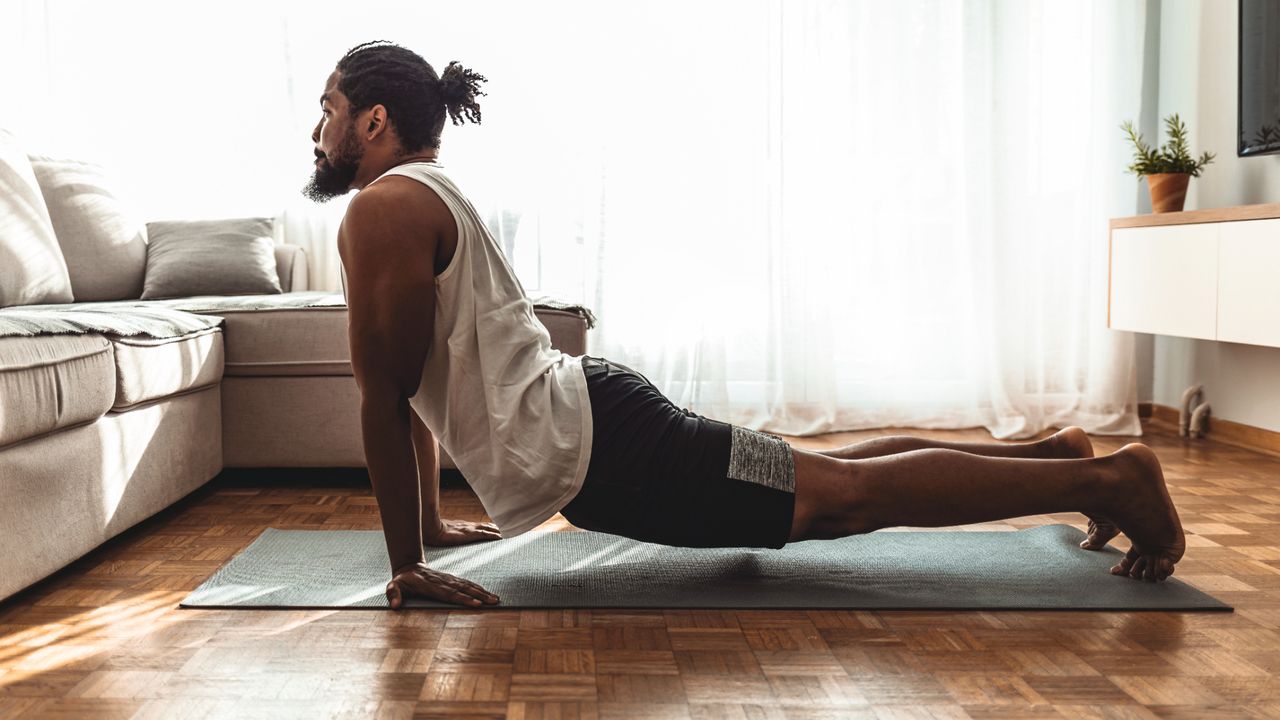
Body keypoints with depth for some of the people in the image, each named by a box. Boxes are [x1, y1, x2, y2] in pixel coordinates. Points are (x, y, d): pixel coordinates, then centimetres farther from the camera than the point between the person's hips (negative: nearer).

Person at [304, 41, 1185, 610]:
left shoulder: (384, 208, -12)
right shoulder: (426, 197, 19)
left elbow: (385, 396, -17)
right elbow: (418, 388, 24)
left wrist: (407, 562, -14)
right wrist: (430, 519, 27)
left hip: (598, 451, -9)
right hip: (589, 417, 9)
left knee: (847, 494, -7)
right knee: (831, 478, 17)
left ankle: (1104, 476, 0)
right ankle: (1051, 452, 26)